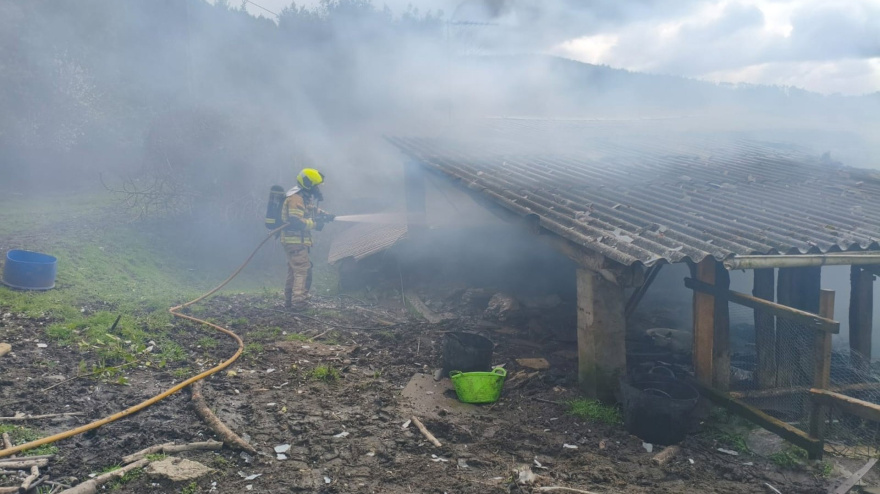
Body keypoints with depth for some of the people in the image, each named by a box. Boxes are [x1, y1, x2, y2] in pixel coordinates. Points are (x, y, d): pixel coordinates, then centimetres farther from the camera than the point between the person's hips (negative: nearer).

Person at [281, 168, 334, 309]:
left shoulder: (305, 198, 16)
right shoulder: (296, 198, -17)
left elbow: (313, 212, 28)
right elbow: (295, 221, -26)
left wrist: (326, 215, 11)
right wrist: (315, 224, -18)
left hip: (297, 240, 11)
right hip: (295, 240, -11)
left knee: (294, 271, 15)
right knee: (303, 270, -11)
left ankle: (290, 301, 22)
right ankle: (299, 302, -13)